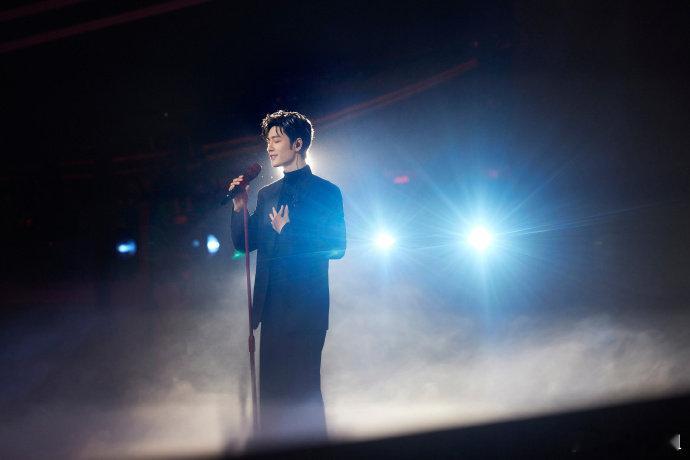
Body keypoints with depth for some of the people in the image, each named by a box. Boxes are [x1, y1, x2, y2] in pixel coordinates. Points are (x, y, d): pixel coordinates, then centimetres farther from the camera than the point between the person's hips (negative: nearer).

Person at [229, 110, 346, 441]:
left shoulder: (325, 192, -2)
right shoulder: (266, 194, 16)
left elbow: (336, 248, -9)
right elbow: (244, 243, 16)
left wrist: (288, 231, -13)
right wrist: (239, 208, 0)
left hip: (305, 306, -6)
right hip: (271, 305, 6)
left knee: (302, 389, -4)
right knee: (270, 389, 9)